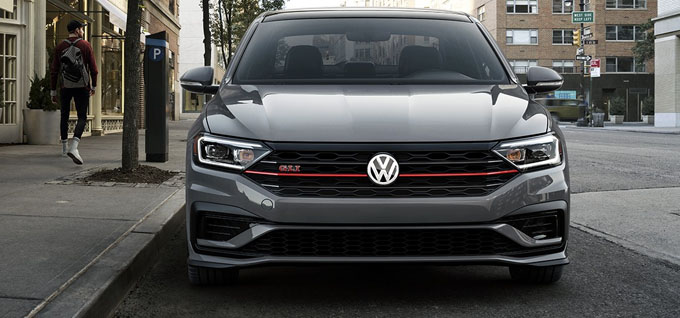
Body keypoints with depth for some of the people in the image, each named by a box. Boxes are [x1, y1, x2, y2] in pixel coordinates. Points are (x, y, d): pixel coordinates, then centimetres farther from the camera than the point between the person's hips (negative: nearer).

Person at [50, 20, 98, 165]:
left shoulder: (59, 47, 3)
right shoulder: (85, 46, -3)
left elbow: (54, 71, 3)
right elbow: (93, 68, -3)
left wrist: (53, 91, 9)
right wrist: (93, 86, 11)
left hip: (65, 88, 3)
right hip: (82, 88, -3)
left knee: (64, 116, 18)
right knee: (82, 118, -3)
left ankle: (64, 147, 27)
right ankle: (74, 147, -24)